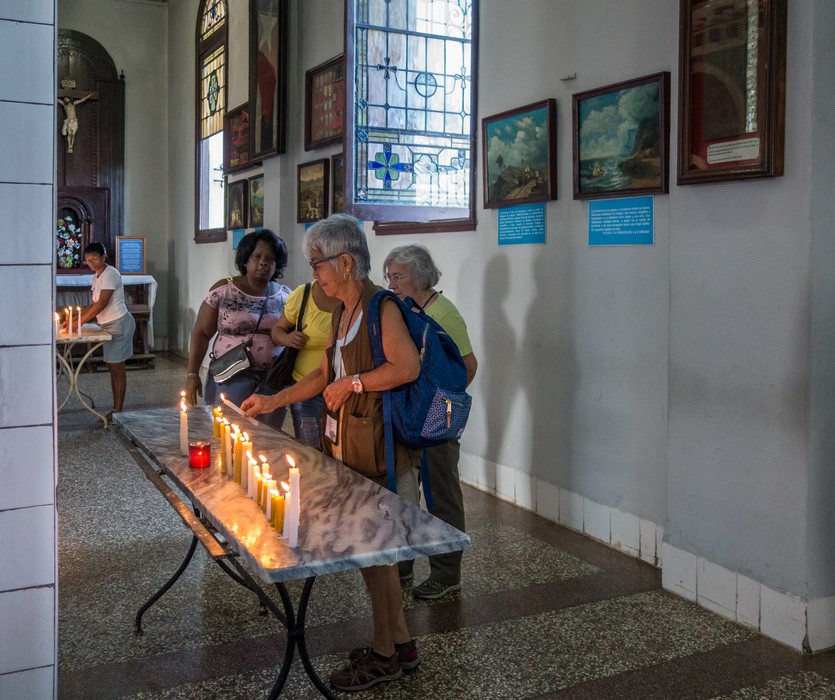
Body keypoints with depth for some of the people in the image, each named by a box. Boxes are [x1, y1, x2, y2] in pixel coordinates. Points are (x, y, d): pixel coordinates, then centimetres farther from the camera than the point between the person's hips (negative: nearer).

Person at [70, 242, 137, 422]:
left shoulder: (110, 274, -15)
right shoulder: (97, 276, 14)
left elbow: (101, 304, -21)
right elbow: (94, 305, 15)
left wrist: (79, 321, -18)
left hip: (118, 324, -9)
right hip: (108, 326, 9)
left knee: (117, 368, -5)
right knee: (112, 368, 11)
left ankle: (118, 411, 0)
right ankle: (116, 409, 17)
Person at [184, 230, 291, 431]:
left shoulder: (286, 296, 7)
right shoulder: (223, 290, -1)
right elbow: (201, 333, 1)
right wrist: (192, 374, -5)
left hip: (273, 383, 2)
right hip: (231, 379, -2)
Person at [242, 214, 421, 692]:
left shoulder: (381, 307, -13)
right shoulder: (340, 312, 15)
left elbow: (409, 366, -25)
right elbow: (326, 374, 23)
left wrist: (352, 383, -16)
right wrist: (273, 401, 21)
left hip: (376, 444, -9)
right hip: (344, 441, 9)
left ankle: (385, 654, 17)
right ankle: (401, 646, 27)